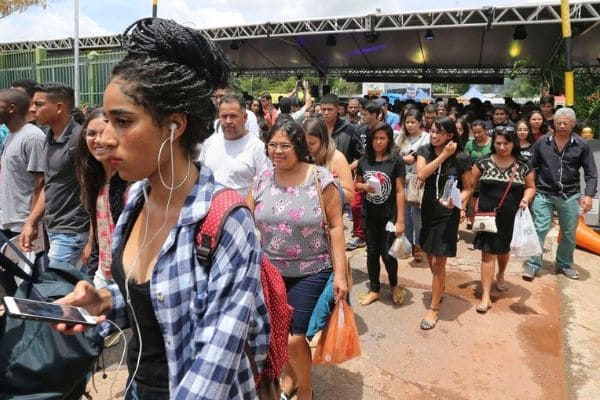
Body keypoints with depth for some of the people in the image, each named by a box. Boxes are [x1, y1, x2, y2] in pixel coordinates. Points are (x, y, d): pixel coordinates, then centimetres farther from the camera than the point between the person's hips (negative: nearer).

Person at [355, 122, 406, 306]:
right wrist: (365, 186, -11)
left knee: (387, 253, 2)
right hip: (370, 215, 3)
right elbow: (356, 184, 13)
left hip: (389, 215, -3)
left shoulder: (396, 161, -9)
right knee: (372, 252, 11)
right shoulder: (364, 160, 1)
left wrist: (400, 220, -13)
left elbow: (400, 192, -10)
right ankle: (374, 289, 27)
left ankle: (394, 285, 30)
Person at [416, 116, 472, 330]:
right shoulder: (424, 151, -2)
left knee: (438, 262, -3)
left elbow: (467, 188, -1)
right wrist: (443, 155, -19)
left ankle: (434, 308, 13)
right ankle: (440, 287, 46)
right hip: (427, 211, 4)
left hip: (448, 214, -4)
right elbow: (421, 174, -19)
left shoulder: (461, 158, -9)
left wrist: (457, 201, -21)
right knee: (430, 258, 17)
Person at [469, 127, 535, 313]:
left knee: (504, 250, 20)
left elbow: (531, 186, 11)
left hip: (511, 218, 2)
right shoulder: (483, 163, -4)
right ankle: (486, 296, 0)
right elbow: (470, 185, -1)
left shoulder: (523, 166, -1)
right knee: (488, 253, -4)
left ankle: (500, 275, 51)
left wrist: (525, 199, -10)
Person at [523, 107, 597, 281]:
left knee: (569, 233, 13)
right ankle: (532, 265, 5)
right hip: (543, 194, -1)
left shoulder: (582, 145, -2)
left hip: (570, 196, 1)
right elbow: (531, 167, 4)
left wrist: (589, 195, -10)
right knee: (539, 230, -4)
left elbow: (591, 173, 0)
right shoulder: (542, 142, -2)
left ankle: (565, 264, 31)